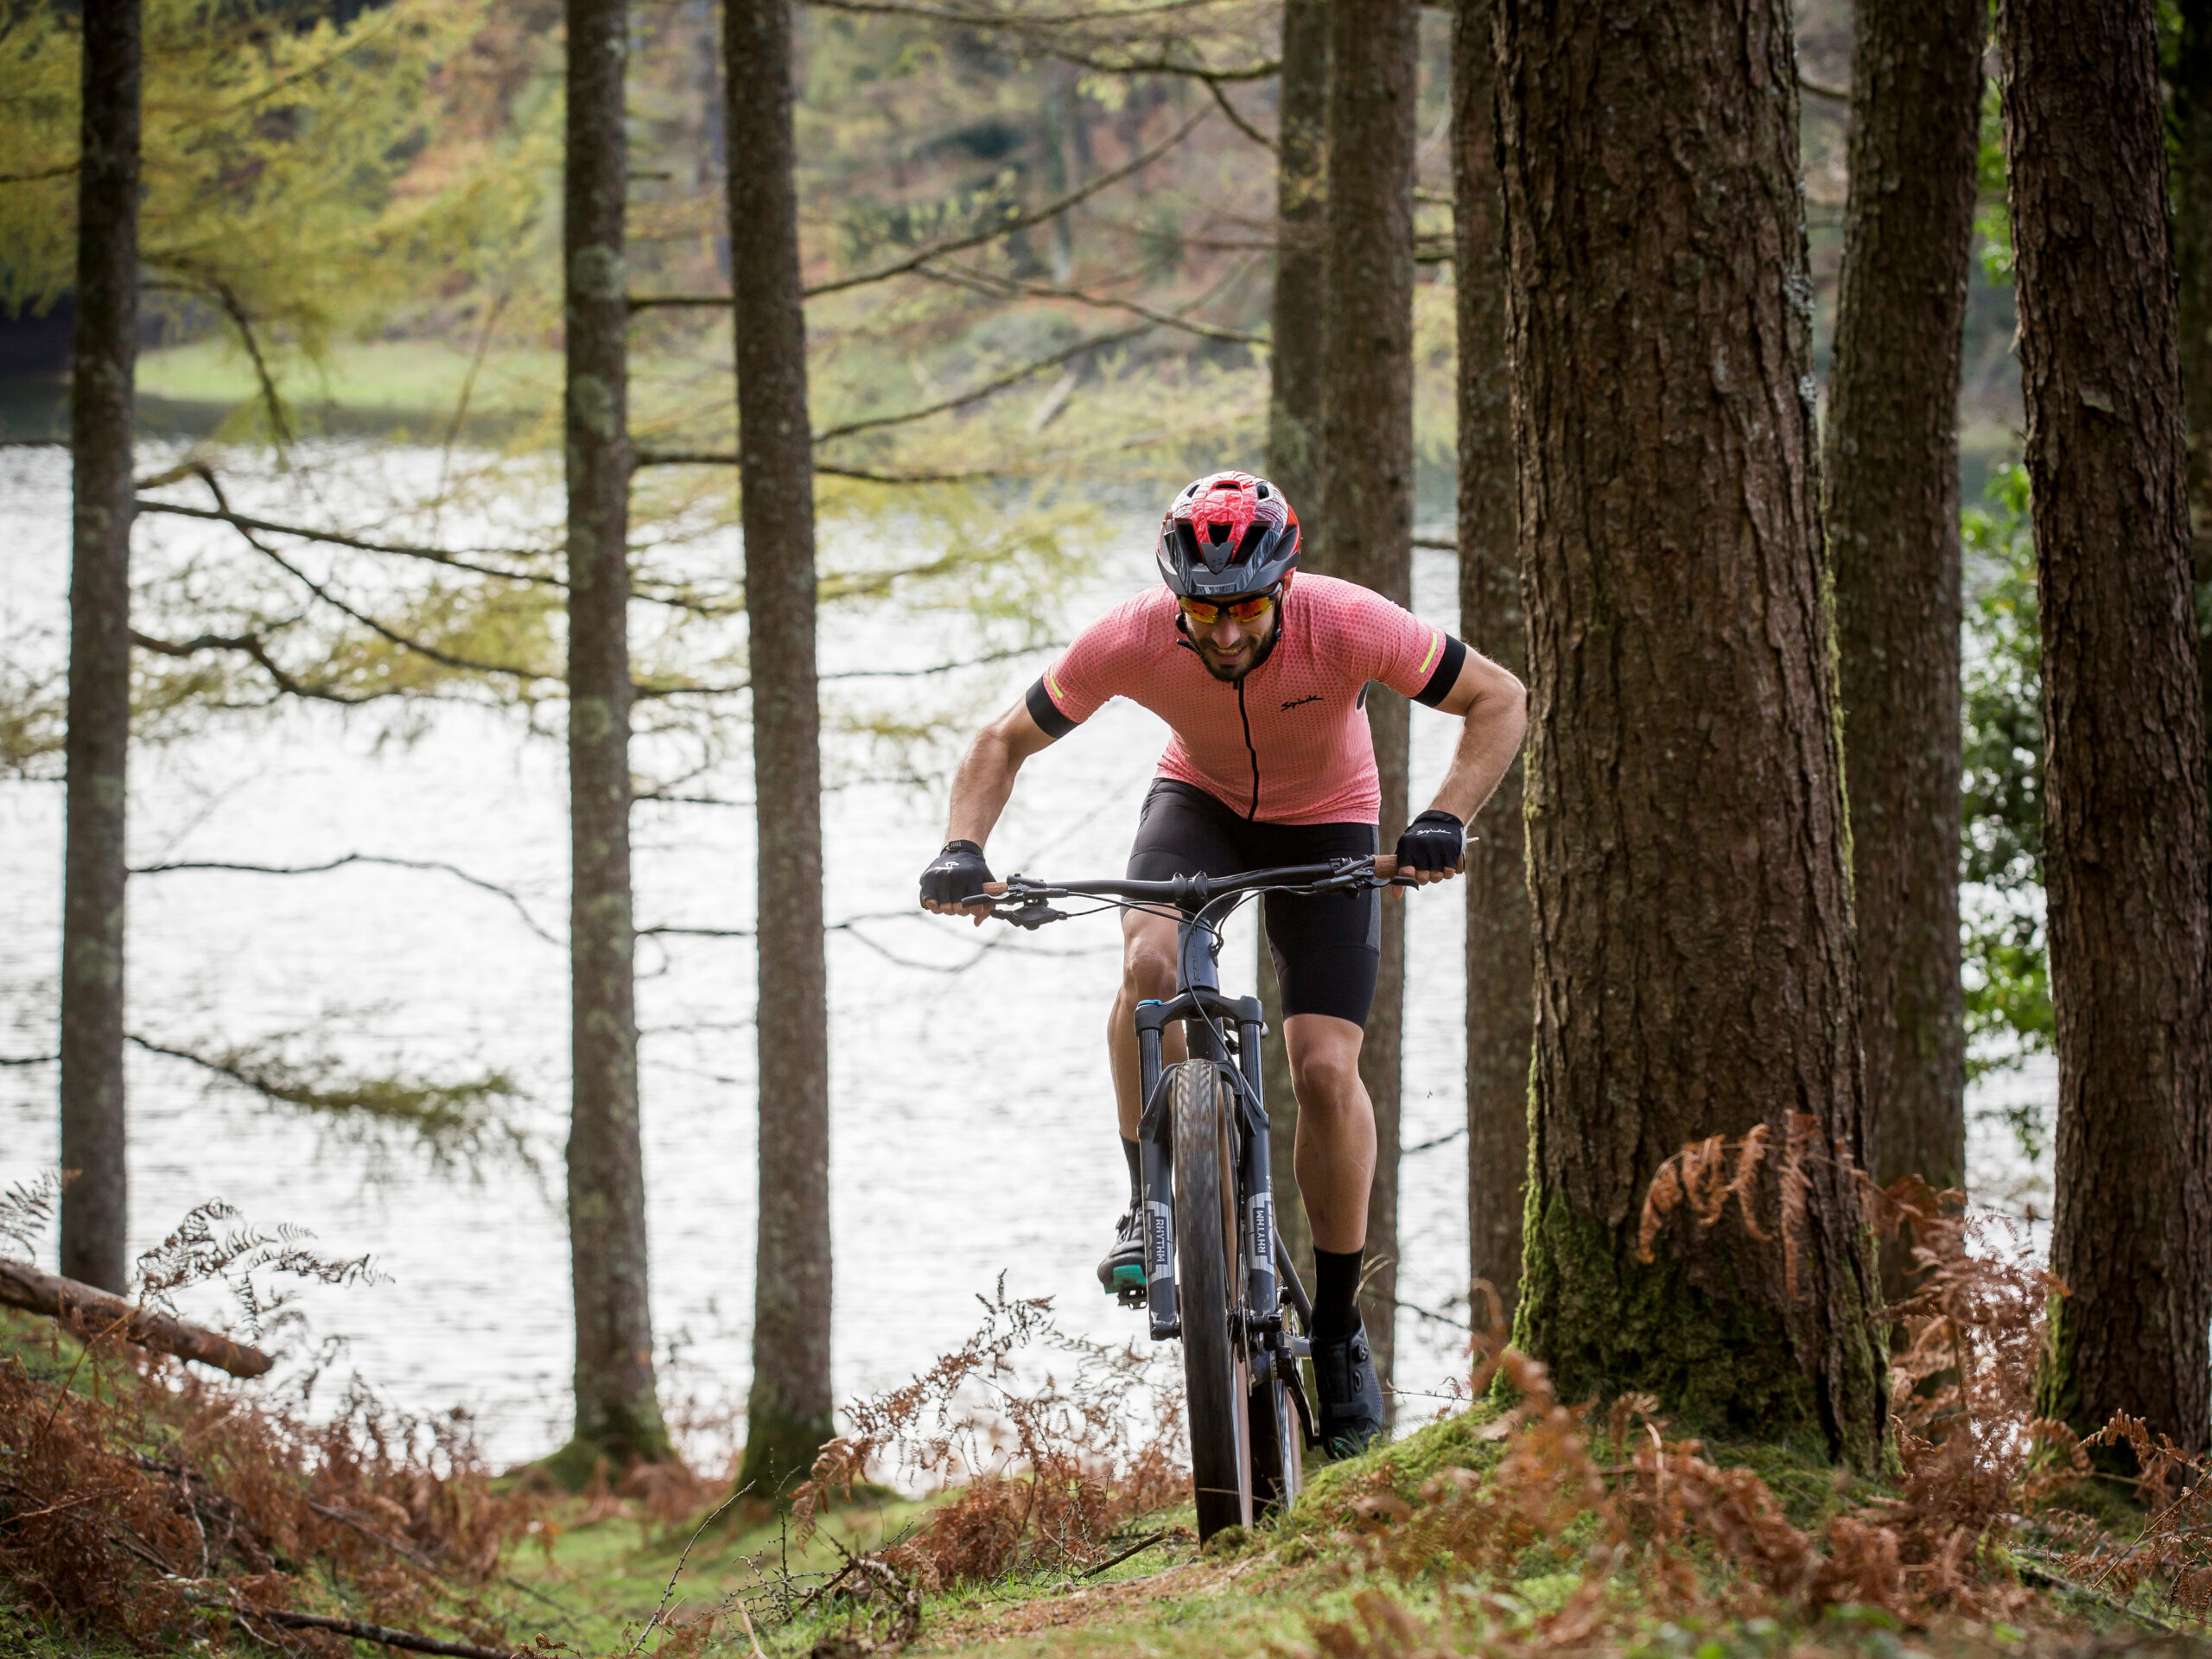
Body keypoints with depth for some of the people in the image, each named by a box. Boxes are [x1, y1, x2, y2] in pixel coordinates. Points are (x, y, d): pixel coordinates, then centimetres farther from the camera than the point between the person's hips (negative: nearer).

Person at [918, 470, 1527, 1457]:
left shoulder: (1346, 624, -33)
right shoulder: (1130, 642, -29)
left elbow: (1498, 700, -23)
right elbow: (1006, 742, -15)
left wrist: (1445, 821, -38)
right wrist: (964, 848, -32)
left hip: (1325, 826, -1)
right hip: (1200, 803, 1)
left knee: (1325, 1070, -14)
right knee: (1150, 962, -31)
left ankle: (1339, 1328, 3)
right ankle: (1152, 1206, -12)